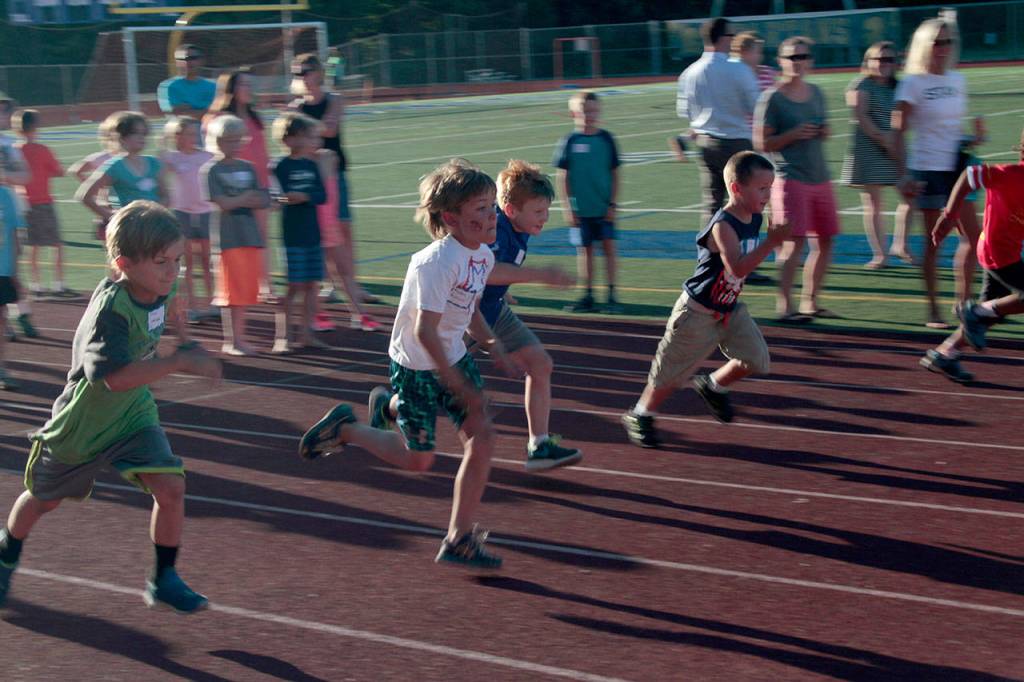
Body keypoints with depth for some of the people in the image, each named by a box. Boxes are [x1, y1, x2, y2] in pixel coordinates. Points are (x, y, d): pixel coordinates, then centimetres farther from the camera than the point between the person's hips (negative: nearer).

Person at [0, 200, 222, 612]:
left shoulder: (161, 286, -11)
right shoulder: (111, 308, -34)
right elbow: (115, 376, -46)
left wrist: (183, 339, 16)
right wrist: (179, 363, -47)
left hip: (133, 415, 5)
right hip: (83, 422, -5)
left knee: (170, 487, -16)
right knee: (44, 498, 19)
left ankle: (163, 581, 2)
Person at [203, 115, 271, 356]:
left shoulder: (248, 168, 14)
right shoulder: (211, 170, -3)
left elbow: (263, 201, 5)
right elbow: (222, 203, -14)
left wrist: (237, 201, -10)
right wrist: (247, 198, -2)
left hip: (251, 236, 6)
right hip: (227, 237, -6)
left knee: (248, 291, 6)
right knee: (232, 291, -4)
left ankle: (239, 337, 14)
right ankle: (231, 341, 3)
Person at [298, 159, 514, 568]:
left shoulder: (483, 256, 0)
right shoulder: (436, 262, -27)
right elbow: (425, 331, -28)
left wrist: (491, 343, -1)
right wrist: (458, 385, -25)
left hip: (453, 357, 8)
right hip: (416, 365, -8)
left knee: (482, 437, -4)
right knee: (417, 459, 4)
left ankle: (459, 540, 10)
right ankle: (343, 429, 28)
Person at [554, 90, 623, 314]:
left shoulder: (606, 139, 1)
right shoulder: (569, 142, -3)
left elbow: (615, 174, 5)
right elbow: (563, 177, 0)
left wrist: (613, 204, -1)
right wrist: (568, 208, -4)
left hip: (604, 208, 1)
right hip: (581, 210, 0)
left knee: (609, 246, -3)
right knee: (585, 250, 7)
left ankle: (611, 295, 3)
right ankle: (588, 296, 16)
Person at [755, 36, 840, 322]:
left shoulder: (816, 93, 12)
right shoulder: (771, 98, -7)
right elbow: (761, 143, -8)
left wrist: (825, 132, 2)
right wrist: (793, 135, -20)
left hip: (820, 177, 7)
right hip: (790, 178, -7)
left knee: (825, 240, 8)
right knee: (795, 241, -11)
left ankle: (810, 301, 19)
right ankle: (784, 306, -5)